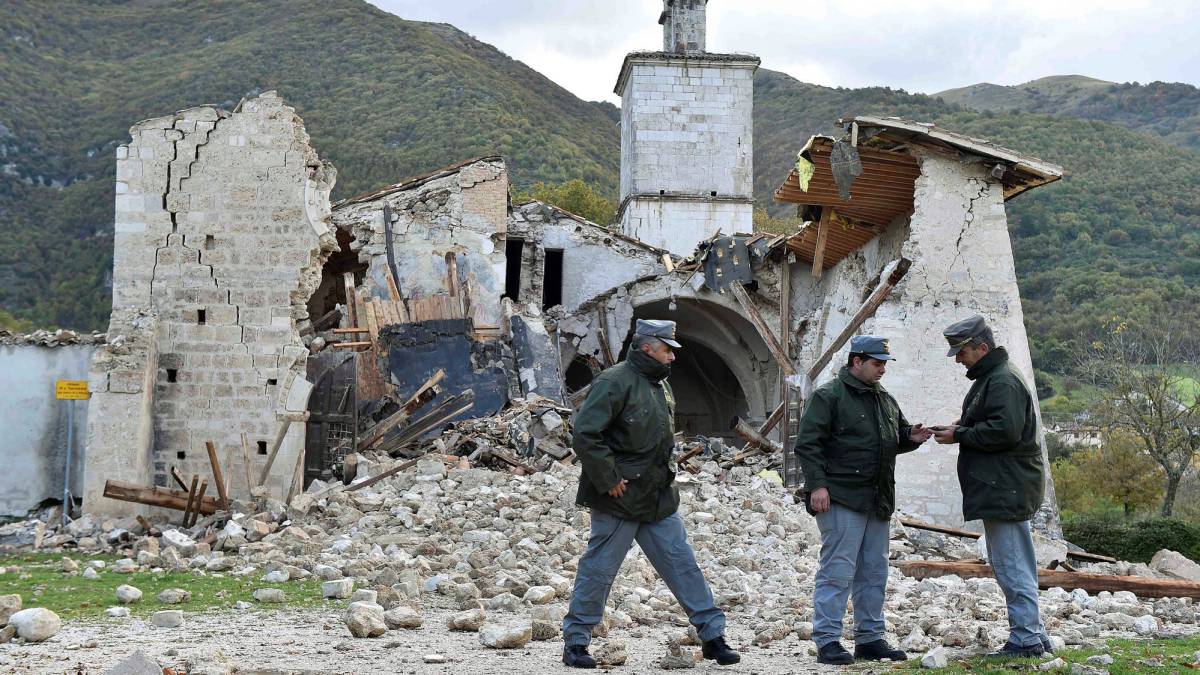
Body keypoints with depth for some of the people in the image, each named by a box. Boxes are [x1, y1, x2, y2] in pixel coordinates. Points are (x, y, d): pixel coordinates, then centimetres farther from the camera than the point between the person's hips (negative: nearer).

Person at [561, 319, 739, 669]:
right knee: (598, 570, 1)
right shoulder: (615, 382, -14)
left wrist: (663, 477, 17)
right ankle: (575, 642, 13)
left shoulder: (661, 387, 14)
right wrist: (609, 479, -19)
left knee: (682, 564, 7)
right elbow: (584, 435, -21)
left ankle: (713, 635, 13)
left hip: (659, 499, 8)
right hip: (620, 497, -8)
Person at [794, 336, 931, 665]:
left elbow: (896, 439, 29)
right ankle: (827, 641, -3)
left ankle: (870, 638, 22)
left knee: (874, 572, 12)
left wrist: (911, 438, 6)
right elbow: (807, 443, -12)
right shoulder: (828, 396, -7)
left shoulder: (885, 400, 18)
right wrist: (817, 484, -19)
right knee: (838, 570, -8)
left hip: (877, 501, 8)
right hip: (841, 500, -8)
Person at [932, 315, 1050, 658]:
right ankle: (1034, 635, 20)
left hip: (1006, 489, -11)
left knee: (1012, 566, -7)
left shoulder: (1003, 381, -15)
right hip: (1003, 488, 11)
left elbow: (1004, 432, -24)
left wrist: (960, 435, -14)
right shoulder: (990, 376, 19)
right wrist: (963, 426, 9)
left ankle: (1025, 639, -3)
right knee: (1012, 565, 15)